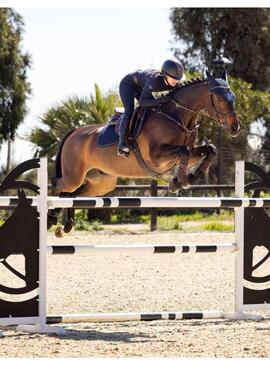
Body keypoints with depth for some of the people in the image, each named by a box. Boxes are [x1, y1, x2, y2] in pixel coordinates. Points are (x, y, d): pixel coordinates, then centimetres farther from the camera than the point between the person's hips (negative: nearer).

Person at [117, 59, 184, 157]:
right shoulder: (154, 80, -42)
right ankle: (122, 144, -23)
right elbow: (142, 101, -43)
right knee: (129, 111, -23)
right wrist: (159, 100, -54)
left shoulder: (174, 84, -23)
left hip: (140, 87, 8)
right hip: (128, 84, -8)